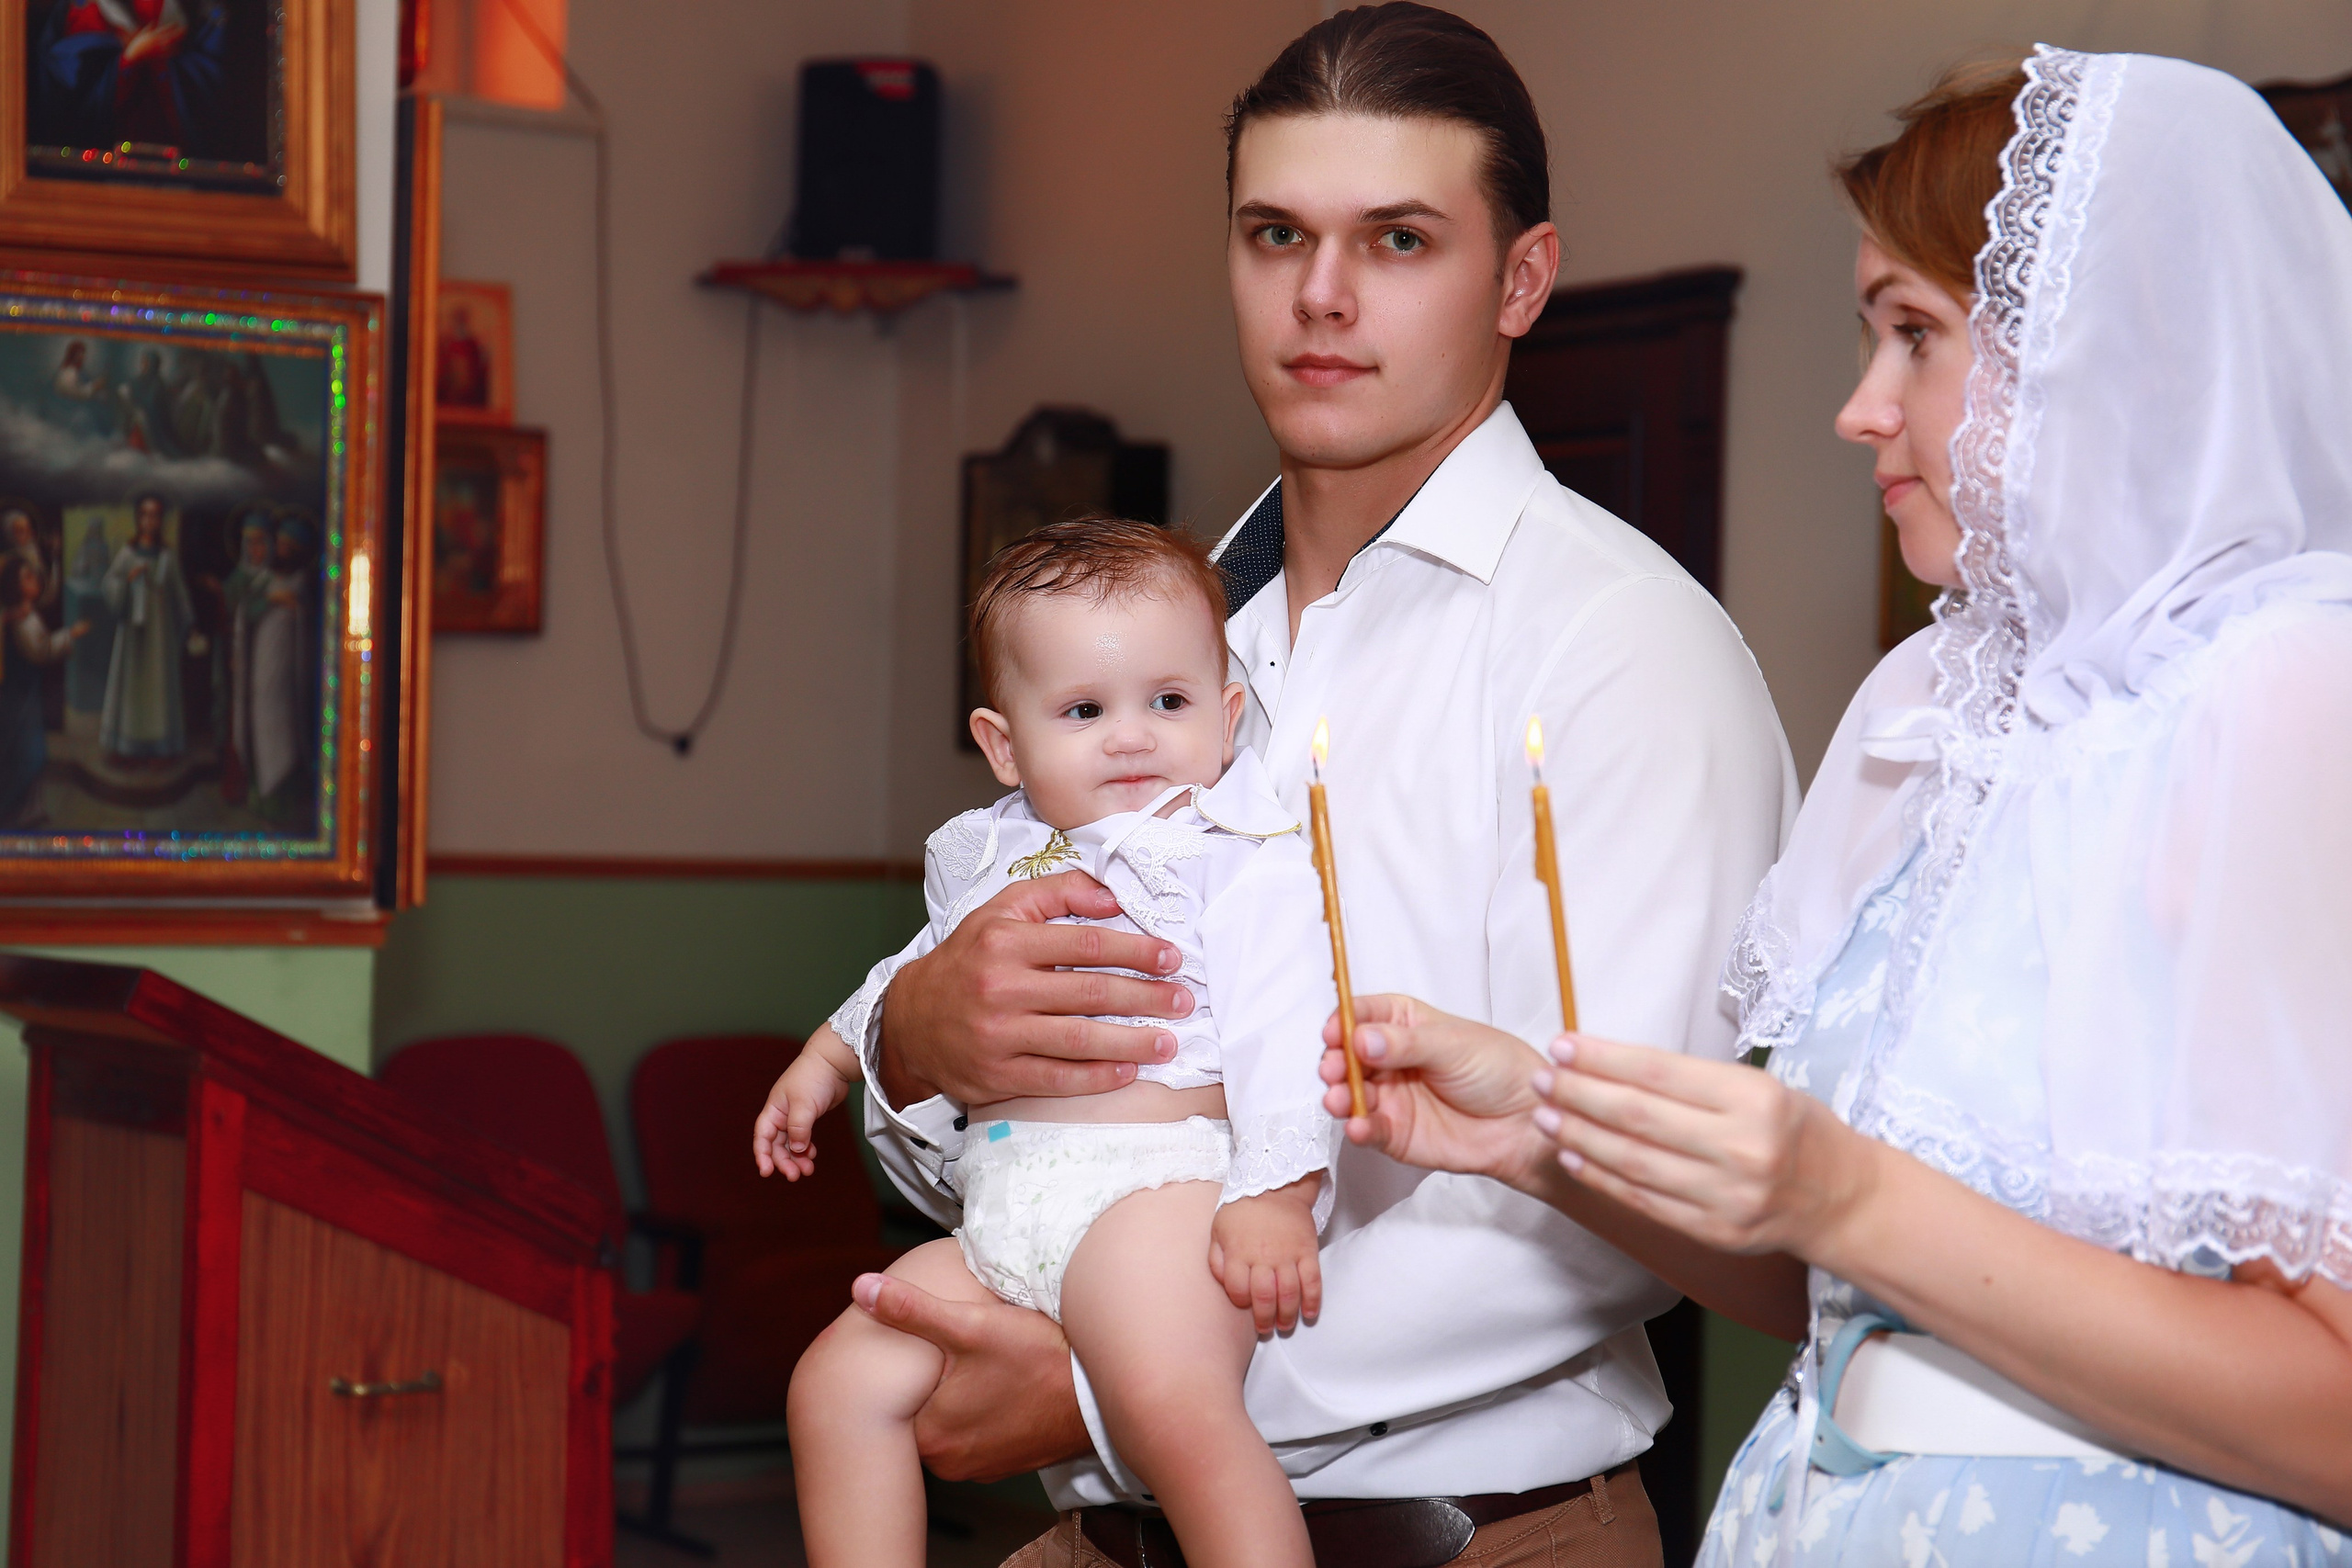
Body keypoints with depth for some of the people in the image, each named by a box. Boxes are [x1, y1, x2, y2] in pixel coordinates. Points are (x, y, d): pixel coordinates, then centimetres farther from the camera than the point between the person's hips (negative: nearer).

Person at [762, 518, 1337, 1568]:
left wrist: (1277, 1194, -21)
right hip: (1001, 1220, 8)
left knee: (1177, 1412, -31)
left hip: (1154, 1185, -8)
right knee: (839, 1380, 1)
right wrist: (826, 1059, 43)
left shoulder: (1242, 861, 0)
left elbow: (1279, 1031, -10)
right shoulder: (987, 856, 21)